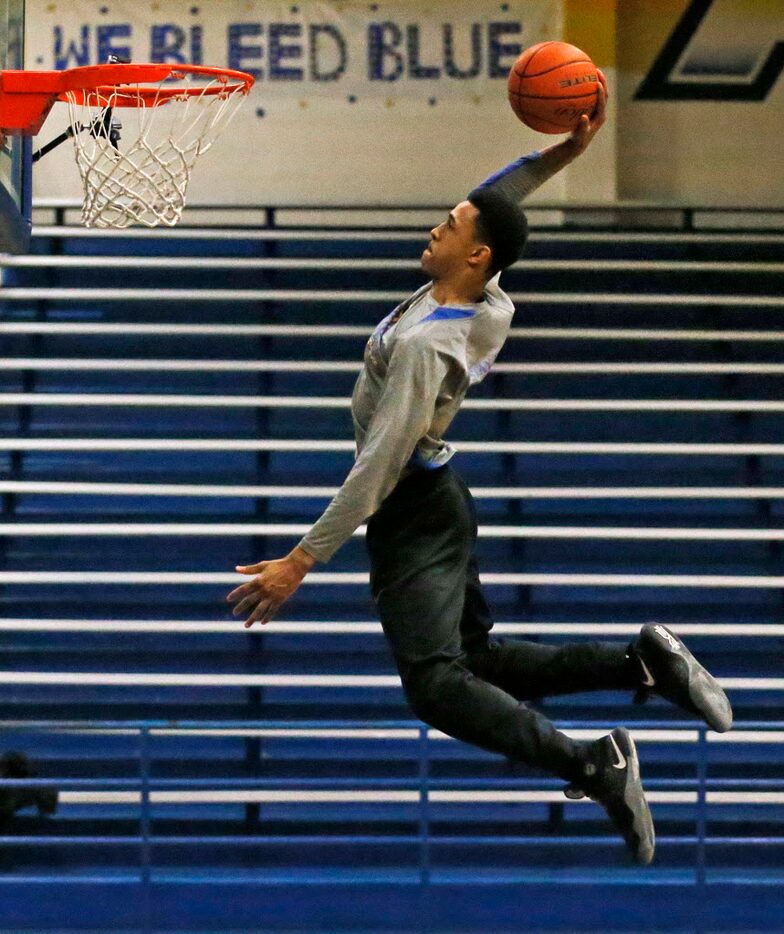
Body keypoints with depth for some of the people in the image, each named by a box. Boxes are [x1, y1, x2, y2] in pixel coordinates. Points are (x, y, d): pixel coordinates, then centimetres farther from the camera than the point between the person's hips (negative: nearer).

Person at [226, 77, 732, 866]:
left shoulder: (425, 342, -26)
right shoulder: (481, 301, -2)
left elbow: (379, 467, -28)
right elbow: (494, 202, 15)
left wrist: (302, 561, -26)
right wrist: (570, 147, 2)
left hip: (413, 518, -9)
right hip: (436, 501, 9)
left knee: (437, 684, -20)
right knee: (477, 660, 17)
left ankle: (590, 765, -33)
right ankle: (641, 663, 6)